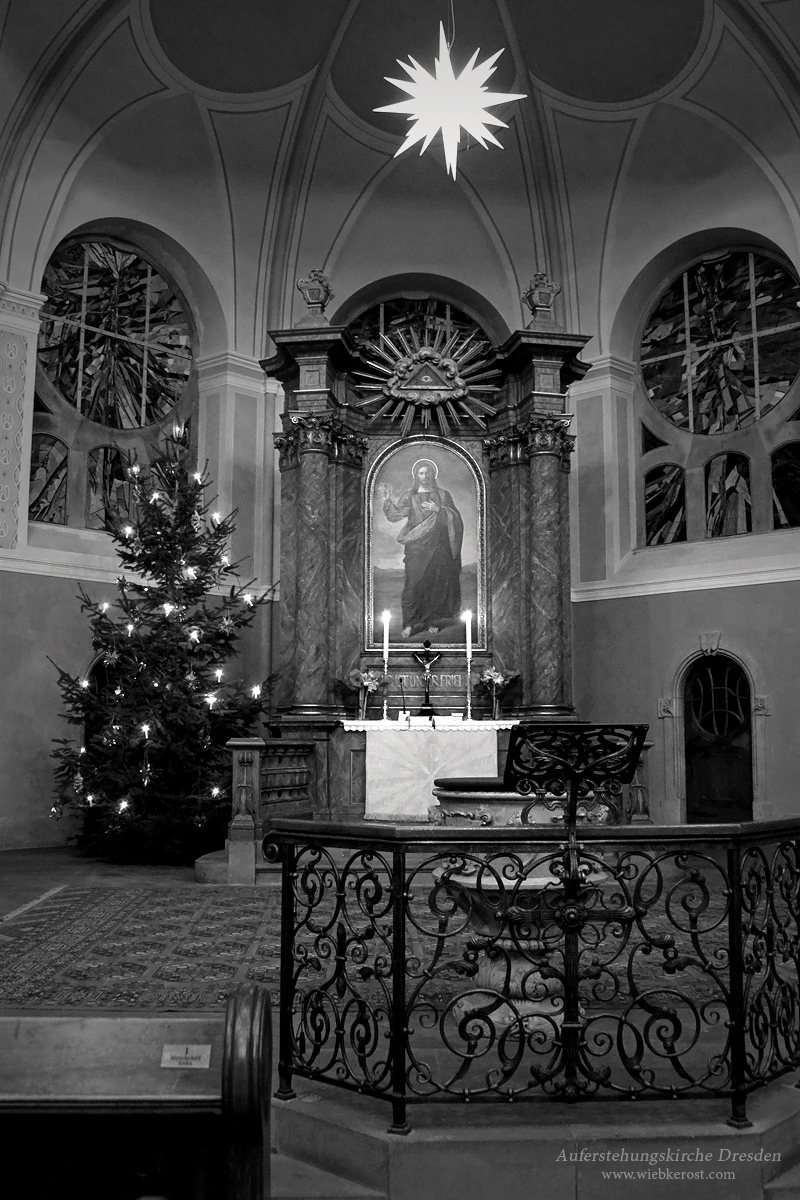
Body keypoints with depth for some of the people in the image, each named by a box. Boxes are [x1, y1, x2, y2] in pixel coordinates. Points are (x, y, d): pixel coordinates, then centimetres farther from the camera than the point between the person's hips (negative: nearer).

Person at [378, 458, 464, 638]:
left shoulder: (443, 495, 9)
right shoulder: (409, 497, 7)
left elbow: (456, 517, 0)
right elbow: (394, 515, -4)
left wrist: (439, 509, -14)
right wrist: (386, 500, -18)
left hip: (438, 549, 1)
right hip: (416, 548, -1)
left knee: (437, 584, 2)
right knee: (414, 584, -7)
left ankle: (432, 621, 13)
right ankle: (410, 623, 0)